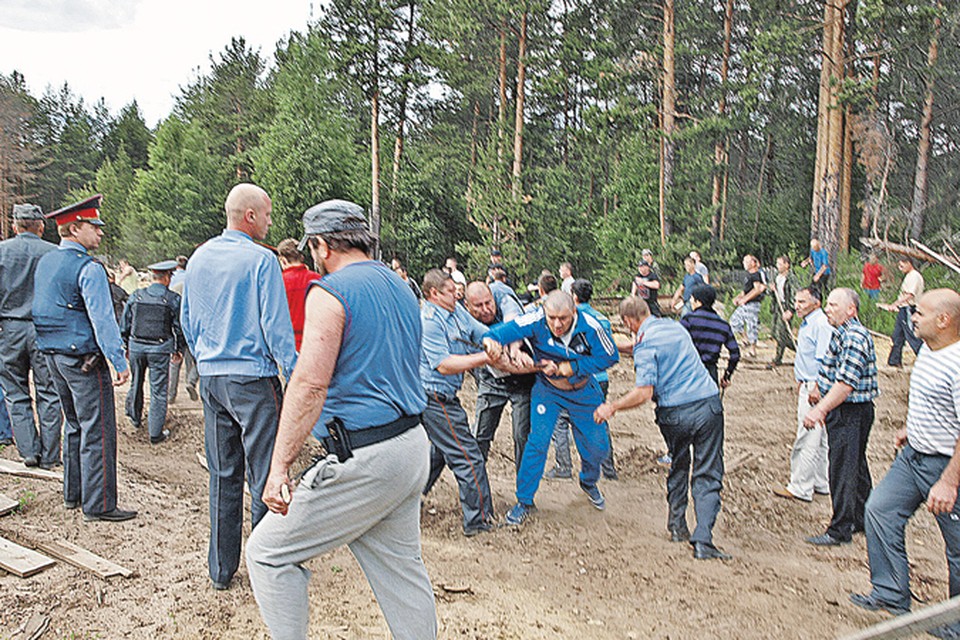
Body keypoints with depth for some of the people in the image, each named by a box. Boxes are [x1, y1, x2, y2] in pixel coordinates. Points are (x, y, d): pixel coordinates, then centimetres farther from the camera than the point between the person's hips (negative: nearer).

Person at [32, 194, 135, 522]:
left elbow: (41, 310, 18)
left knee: (74, 425, 19)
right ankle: (98, 505, 1)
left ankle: (73, 494, 28)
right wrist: (120, 362, -20)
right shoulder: (88, 268, -17)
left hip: (53, 357, 9)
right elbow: (102, 320, -21)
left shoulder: (44, 262, 11)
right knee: (97, 431, -3)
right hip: (84, 359, -9)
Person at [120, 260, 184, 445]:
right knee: (158, 391, 3)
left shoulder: (136, 296, 0)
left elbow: (124, 324, 6)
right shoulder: (173, 299, -8)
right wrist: (178, 350, 10)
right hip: (160, 350, -3)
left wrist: (127, 346, 19)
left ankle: (135, 417, 45)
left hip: (136, 347, 3)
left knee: (136, 383, 24)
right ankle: (155, 433, 7)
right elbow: (179, 328, -2)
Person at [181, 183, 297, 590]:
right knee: (263, 475, 3)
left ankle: (221, 569, 23)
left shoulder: (198, 259, 8)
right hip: (253, 378, -7)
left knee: (222, 475, 14)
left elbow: (187, 321, 16)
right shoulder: (260, 260, -12)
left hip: (211, 377, 7)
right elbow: (276, 327, -15)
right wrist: (296, 378, -8)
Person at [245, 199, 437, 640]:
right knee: (400, 567, 18)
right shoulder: (401, 289, 16)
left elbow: (310, 384, -20)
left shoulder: (330, 292, -11)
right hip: (413, 447, 9)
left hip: (364, 460, -9)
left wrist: (280, 465, -20)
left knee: (269, 553, 5)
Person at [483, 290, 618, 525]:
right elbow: (507, 329, -35)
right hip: (547, 390, -1)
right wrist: (491, 339, -61)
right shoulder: (536, 322, -28)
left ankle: (589, 482, 43)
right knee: (538, 442, -12)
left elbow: (609, 356, -18)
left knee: (598, 446, 8)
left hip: (583, 392, 2)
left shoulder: (589, 326, -27)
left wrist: (567, 368, -25)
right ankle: (524, 501, 6)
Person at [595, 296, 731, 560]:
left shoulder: (644, 343, -9)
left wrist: (612, 407, -9)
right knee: (707, 476, 5)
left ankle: (677, 525, 31)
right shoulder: (674, 326, 11)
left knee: (678, 468, 23)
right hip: (708, 404, 3)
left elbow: (645, 392, -19)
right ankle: (702, 540, -3)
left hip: (674, 414, -3)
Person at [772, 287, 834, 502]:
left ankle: (800, 488, 2)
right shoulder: (806, 323, 15)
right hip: (806, 387, 11)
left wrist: (815, 388, -22)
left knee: (807, 439, -4)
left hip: (815, 389, -11)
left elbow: (823, 360, -22)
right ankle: (821, 484, 26)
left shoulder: (821, 324, -17)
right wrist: (801, 382, 21)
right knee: (819, 439, 16)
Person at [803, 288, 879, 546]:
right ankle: (861, 518, 32)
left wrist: (821, 409, -28)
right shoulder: (840, 333, 11)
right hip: (842, 411, 10)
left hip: (851, 412, -10)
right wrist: (820, 390, 20)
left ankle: (840, 530, 3)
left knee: (842, 469, -5)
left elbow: (846, 382, -27)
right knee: (856, 465, 19)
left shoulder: (855, 337, -21)